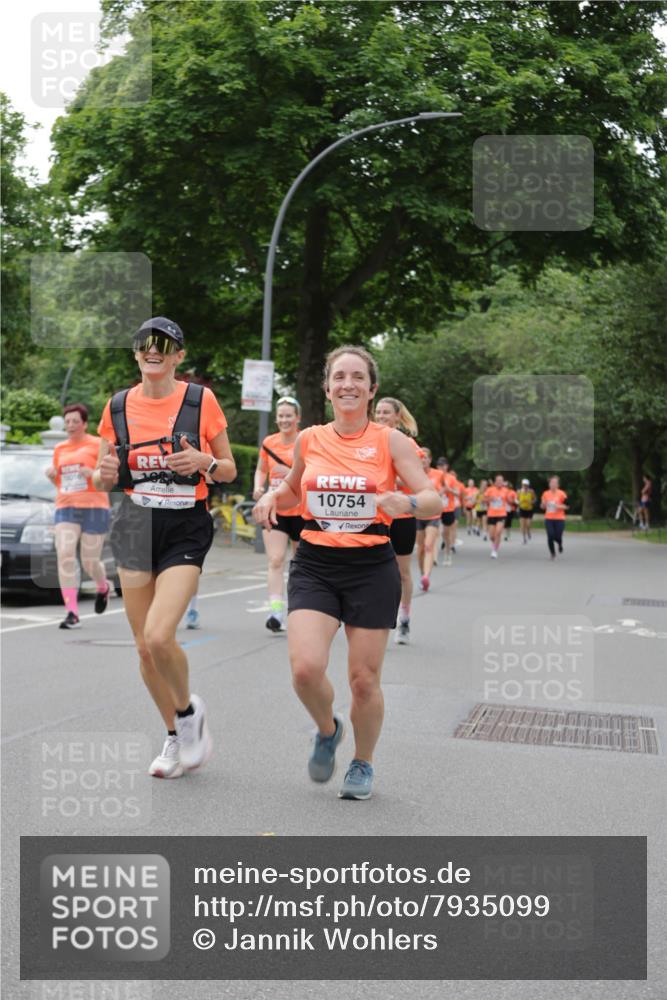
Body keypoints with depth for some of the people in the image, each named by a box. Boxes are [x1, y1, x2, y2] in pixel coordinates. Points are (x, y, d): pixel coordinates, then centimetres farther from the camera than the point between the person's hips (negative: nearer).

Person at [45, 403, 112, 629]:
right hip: (65, 508, 4)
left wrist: (93, 473, -18)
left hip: (94, 508, -4)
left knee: (90, 561, 1)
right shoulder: (60, 449, 16)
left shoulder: (97, 445, 1)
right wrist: (52, 475, 3)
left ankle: (103, 587, 39)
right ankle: (72, 613, -16)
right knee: (64, 555, -16)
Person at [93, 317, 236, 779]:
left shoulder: (201, 399, -4)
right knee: (145, 647, 5)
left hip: (186, 530, -4)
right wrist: (105, 473, -11)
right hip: (135, 528, 4)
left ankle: (189, 711, 9)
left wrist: (204, 462, -18)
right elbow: (103, 480, 12)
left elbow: (230, 470, 3)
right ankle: (178, 737, 25)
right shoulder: (118, 406, 4)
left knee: (159, 635, -21)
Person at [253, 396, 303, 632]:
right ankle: (276, 610, -20)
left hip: (301, 511, -2)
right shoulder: (269, 442, 5)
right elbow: (261, 470, 18)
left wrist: (291, 472, -26)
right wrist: (258, 487, -1)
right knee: (275, 560, -13)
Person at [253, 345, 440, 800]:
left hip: (372, 568, -2)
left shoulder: (391, 441, -2)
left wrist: (407, 503, -27)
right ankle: (327, 730, 18)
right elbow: (293, 490, 24)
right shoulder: (309, 439, 6)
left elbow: (434, 500, -6)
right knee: (306, 669, -15)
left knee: (364, 678, 3)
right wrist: (272, 498, 2)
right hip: (314, 564, 2)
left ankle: (363, 764, 28)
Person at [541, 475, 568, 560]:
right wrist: (543, 504, -10)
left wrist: (560, 506, -19)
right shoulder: (546, 494, 4)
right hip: (549, 519, 2)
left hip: (559, 519, -2)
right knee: (550, 536, -9)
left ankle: (560, 544, 33)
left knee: (557, 537, -6)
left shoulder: (561, 494, -4)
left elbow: (566, 506, -1)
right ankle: (552, 554, 10)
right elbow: (542, 507, 13)